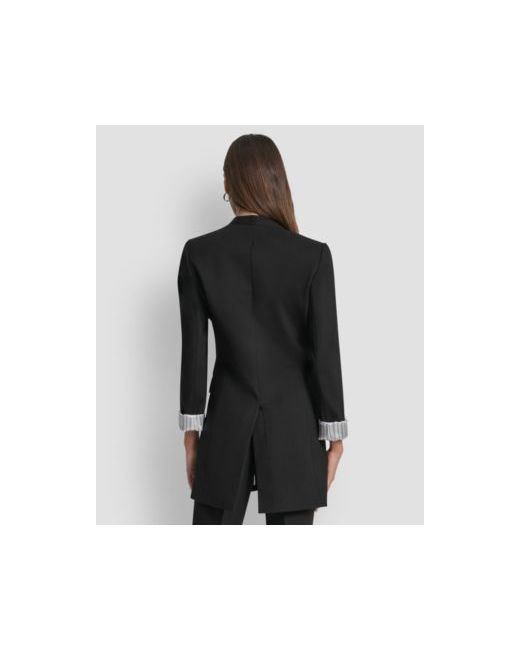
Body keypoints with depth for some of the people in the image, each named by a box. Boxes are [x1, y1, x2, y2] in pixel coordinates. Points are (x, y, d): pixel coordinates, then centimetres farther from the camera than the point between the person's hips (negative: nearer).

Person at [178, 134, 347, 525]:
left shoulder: (199, 253, -6)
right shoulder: (313, 255, -10)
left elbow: (194, 350, -2)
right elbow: (324, 352, -7)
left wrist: (191, 429, 8)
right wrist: (334, 435, 2)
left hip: (227, 420, 1)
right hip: (293, 424, -1)